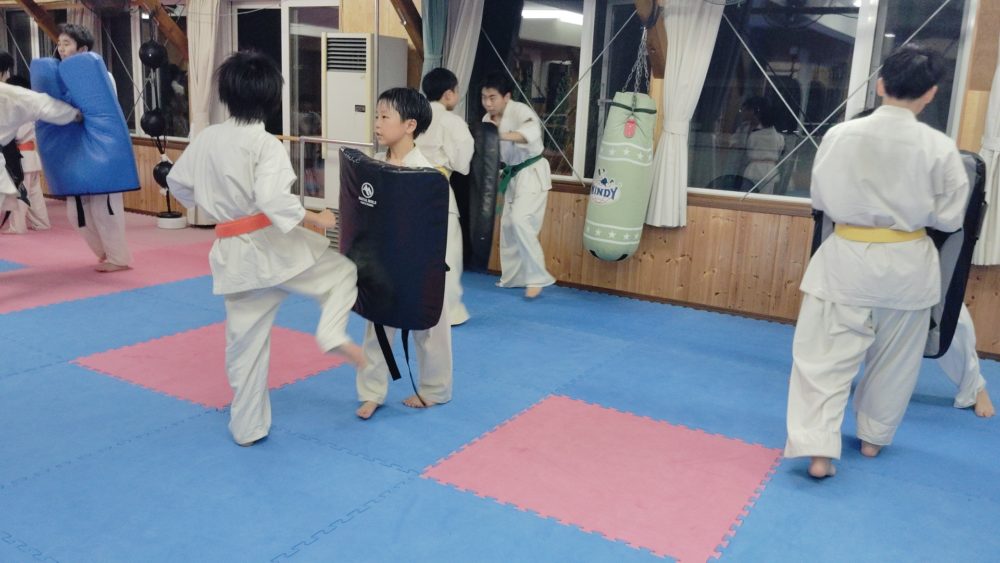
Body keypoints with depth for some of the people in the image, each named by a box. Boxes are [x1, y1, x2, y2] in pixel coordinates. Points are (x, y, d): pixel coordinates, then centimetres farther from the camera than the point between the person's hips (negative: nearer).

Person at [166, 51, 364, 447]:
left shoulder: (206, 138, 4)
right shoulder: (267, 144, -14)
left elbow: (178, 183, 17)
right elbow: (274, 200, -28)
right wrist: (315, 219, -16)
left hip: (233, 254, 6)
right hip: (274, 247, -5)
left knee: (245, 342, 15)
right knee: (342, 271, 19)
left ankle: (248, 426, 26)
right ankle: (332, 335, -5)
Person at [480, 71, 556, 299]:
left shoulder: (519, 111, -23)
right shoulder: (488, 119, 1)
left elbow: (532, 131, -45)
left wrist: (499, 134, -58)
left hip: (532, 172, -8)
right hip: (512, 174, 8)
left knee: (521, 220, -22)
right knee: (508, 225, 12)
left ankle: (536, 277, -12)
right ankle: (513, 277, 25)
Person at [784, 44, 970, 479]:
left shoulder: (840, 135, -10)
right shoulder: (939, 147, -10)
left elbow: (821, 200, 1)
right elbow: (949, 218, -3)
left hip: (848, 258, -1)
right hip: (907, 263, 1)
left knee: (826, 354, 5)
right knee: (894, 359, 19)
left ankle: (818, 449, -2)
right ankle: (873, 437, 35)